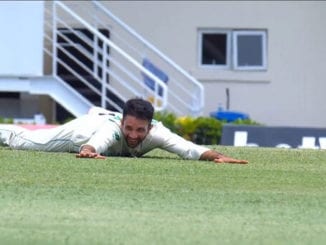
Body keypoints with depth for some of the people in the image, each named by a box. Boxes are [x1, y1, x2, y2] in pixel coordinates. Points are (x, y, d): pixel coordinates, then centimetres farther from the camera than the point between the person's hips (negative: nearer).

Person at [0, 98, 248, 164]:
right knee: (23, 141, 21)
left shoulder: (156, 133, -45)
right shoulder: (113, 128, -51)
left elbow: (190, 149, -58)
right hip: (86, 129, -3)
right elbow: (93, 143, -71)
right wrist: (88, 152, -94)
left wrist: (218, 156, -75)